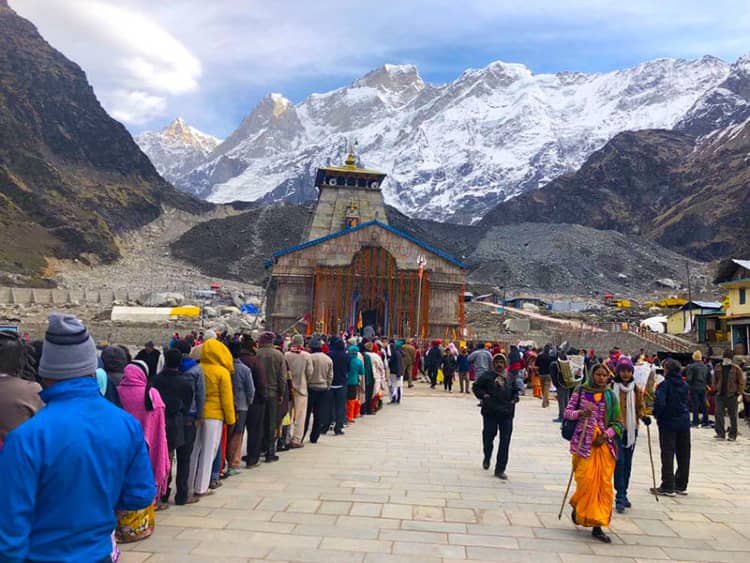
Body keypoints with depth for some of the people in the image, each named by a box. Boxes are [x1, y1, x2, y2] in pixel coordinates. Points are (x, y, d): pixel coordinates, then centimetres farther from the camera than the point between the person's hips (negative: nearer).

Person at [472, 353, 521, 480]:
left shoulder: (510, 377, 10)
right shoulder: (487, 375, 0)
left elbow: (516, 390, 23)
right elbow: (475, 386, 5)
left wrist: (514, 399, 6)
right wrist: (483, 395, -8)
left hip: (507, 413, 2)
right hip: (490, 412, -2)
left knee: (505, 441, -1)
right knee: (488, 436, 8)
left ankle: (500, 469, 6)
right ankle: (487, 458, 40)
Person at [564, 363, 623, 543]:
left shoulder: (611, 396, 6)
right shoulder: (581, 391, 2)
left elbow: (618, 423, 9)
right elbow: (567, 412, 4)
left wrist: (607, 435, -8)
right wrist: (580, 413, -16)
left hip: (605, 443, 2)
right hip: (584, 442, -2)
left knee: (604, 484, 0)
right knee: (586, 480, -9)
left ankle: (597, 525, 10)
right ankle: (577, 508, 21)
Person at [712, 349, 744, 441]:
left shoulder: (736, 369, -2)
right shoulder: (718, 368, 7)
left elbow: (741, 382, 0)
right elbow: (715, 380, 16)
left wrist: (738, 392, -7)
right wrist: (715, 390, 7)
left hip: (731, 395, -2)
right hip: (720, 395, 3)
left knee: (733, 416, 6)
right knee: (719, 414, -5)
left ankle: (732, 435, 16)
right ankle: (720, 433, -2)